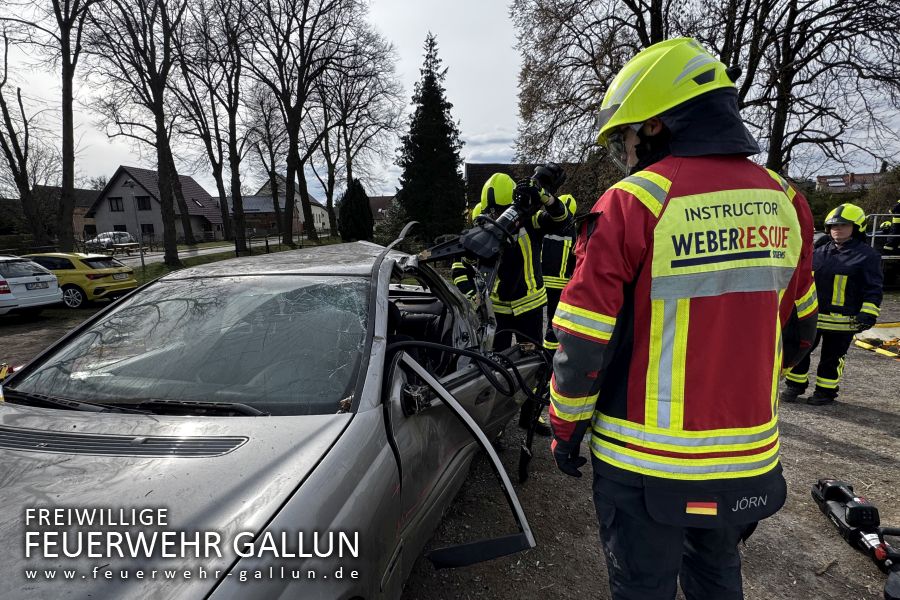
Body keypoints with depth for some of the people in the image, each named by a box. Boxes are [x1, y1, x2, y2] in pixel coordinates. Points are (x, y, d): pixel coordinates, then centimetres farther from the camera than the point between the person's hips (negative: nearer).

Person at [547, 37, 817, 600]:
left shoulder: (632, 203, -18)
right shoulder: (785, 202, 2)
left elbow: (584, 344, -17)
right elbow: (798, 330, 11)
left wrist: (566, 430, -2)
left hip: (648, 462, -5)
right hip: (750, 458, 6)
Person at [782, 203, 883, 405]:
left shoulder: (867, 255, -3)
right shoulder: (819, 253, 11)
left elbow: (873, 289, -6)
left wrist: (868, 313, -14)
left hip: (842, 320, -4)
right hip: (809, 315, 4)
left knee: (832, 357, 8)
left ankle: (826, 391, 23)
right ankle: (794, 386, 20)